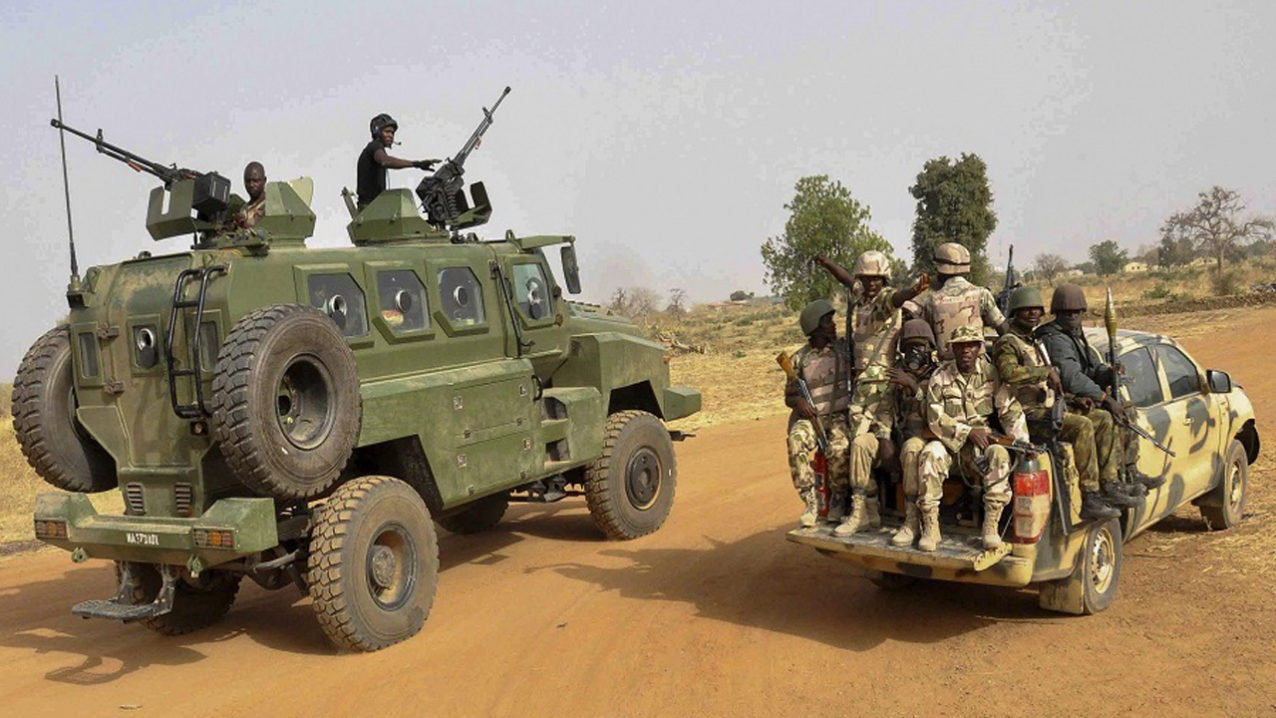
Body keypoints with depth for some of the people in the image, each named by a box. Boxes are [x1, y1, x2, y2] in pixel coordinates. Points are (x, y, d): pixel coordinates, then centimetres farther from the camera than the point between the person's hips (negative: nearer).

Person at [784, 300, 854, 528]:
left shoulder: (844, 348, 8)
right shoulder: (800, 359, 7)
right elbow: (788, 397, 11)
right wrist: (799, 401, -10)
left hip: (840, 414, -1)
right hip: (810, 416, 1)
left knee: (839, 448, -32)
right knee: (796, 442, -32)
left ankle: (838, 501, -8)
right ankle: (810, 503, -23)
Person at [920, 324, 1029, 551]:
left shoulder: (991, 373, 2)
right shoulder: (940, 377, -2)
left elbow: (1010, 410, 0)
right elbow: (935, 418, -8)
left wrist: (1023, 444, -13)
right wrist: (968, 432, -19)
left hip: (983, 440, 1)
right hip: (949, 440, -1)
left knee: (1000, 455, -32)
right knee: (930, 453, -33)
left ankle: (991, 526, -25)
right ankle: (930, 526, -28)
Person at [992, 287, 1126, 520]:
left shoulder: (1035, 342, 23)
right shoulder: (1007, 343, -8)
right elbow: (1009, 373, -31)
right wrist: (1047, 370, -25)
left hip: (1048, 409, 10)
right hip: (1029, 416, -9)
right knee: (1082, 426, -26)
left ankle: (1109, 487, 1)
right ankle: (1090, 500, -26)